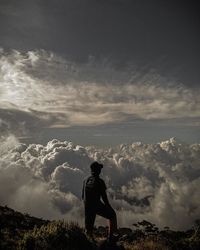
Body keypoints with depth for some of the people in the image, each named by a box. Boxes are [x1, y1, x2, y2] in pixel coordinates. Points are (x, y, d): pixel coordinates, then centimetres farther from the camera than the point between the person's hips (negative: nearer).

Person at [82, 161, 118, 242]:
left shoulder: (86, 180, 2)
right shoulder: (100, 181, -16)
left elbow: (83, 196, 9)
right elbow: (104, 197, -14)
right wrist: (109, 206, 3)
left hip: (87, 207, 5)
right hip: (97, 205, -5)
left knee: (89, 228, 18)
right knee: (112, 215, 19)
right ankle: (111, 236, 22)